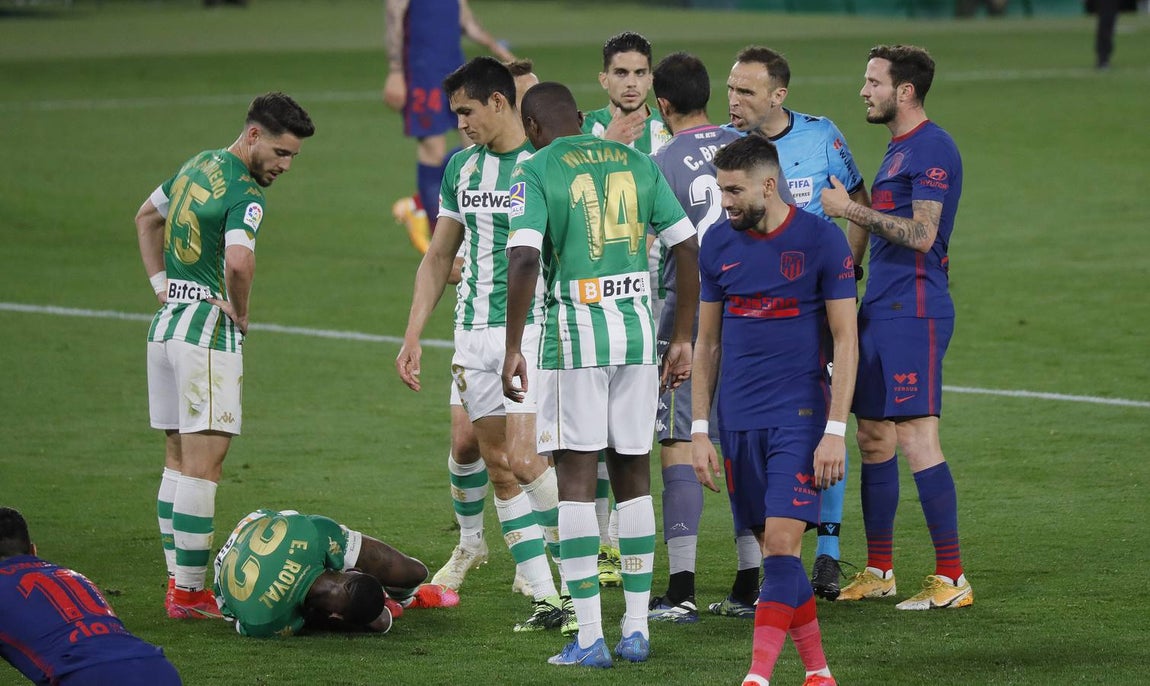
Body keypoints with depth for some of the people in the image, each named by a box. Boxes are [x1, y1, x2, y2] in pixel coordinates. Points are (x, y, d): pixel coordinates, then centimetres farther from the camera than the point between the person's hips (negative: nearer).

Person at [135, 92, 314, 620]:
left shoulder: (200, 165, 12)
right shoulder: (245, 194, -17)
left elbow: (147, 217, 27)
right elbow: (238, 261, -34)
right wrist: (240, 310, -15)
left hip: (167, 322, 9)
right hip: (208, 333, -9)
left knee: (178, 461, 14)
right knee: (203, 464, -6)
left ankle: (177, 580, 17)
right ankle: (189, 593, -6)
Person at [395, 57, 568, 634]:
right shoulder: (461, 167, 12)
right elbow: (438, 257, 18)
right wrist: (412, 337, 13)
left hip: (533, 328, -6)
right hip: (473, 332, 6)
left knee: (523, 457, -17)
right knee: (498, 466, 3)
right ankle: (545, 598, 6)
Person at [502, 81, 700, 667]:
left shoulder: (536, 170, -4)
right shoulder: (636, 163, 11)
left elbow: (524, 259, -16)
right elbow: (687, 249, 9)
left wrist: (514, 348, -11)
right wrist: (681, 339, 14)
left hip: (574, 333, -4)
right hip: (637, 333, 5)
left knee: (576, 480, -1)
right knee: (633, 476, 12)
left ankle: (589, 638, -5)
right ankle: (636, 629, 14)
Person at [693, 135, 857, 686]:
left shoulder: (821, 240, -7)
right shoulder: (719, 244, 6)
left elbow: (846, 341, -5)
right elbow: (707, 343, 13)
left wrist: (836, 430, -11)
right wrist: (699, 431, 8)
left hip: (799, 417, -4)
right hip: (738, 422, 5)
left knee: (782, 543, -15)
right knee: (772, 549, 6)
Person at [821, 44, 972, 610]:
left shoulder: (932, 149, -12)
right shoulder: (897, 149, 19)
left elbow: (921, 234, -20)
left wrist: (850, 209, -14)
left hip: (913, 312, -10)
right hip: (879, 309, 10)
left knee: (915, 436, -12)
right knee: (873, 435, 12)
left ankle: (952, 579, -10)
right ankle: (878, 571, 20)